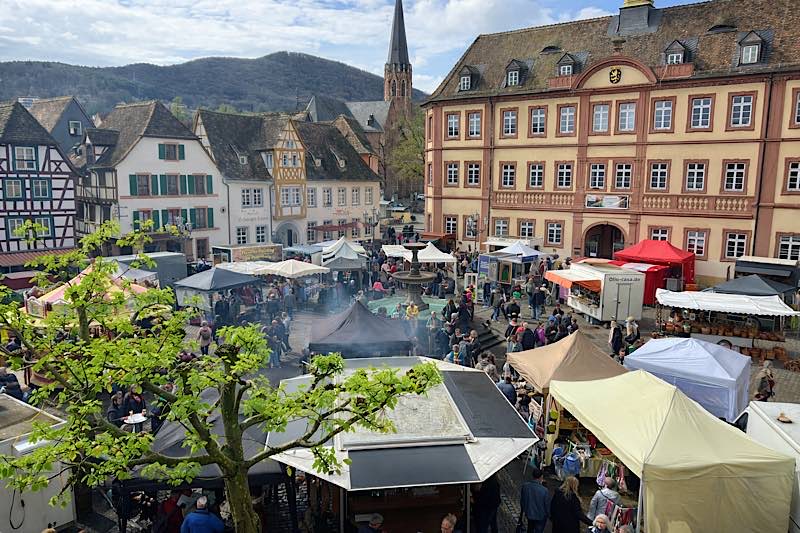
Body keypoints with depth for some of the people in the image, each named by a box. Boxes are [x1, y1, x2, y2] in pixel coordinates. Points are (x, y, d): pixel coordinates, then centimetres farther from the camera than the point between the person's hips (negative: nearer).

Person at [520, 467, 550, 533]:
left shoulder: (525, 486, -20)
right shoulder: (544, 490, -31)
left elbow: (522, 500, -4)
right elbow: (547, 504, -16)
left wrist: (524, 510, 14)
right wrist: (548, 514, 6)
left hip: (529, 513, 4)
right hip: (540, 516, -4)